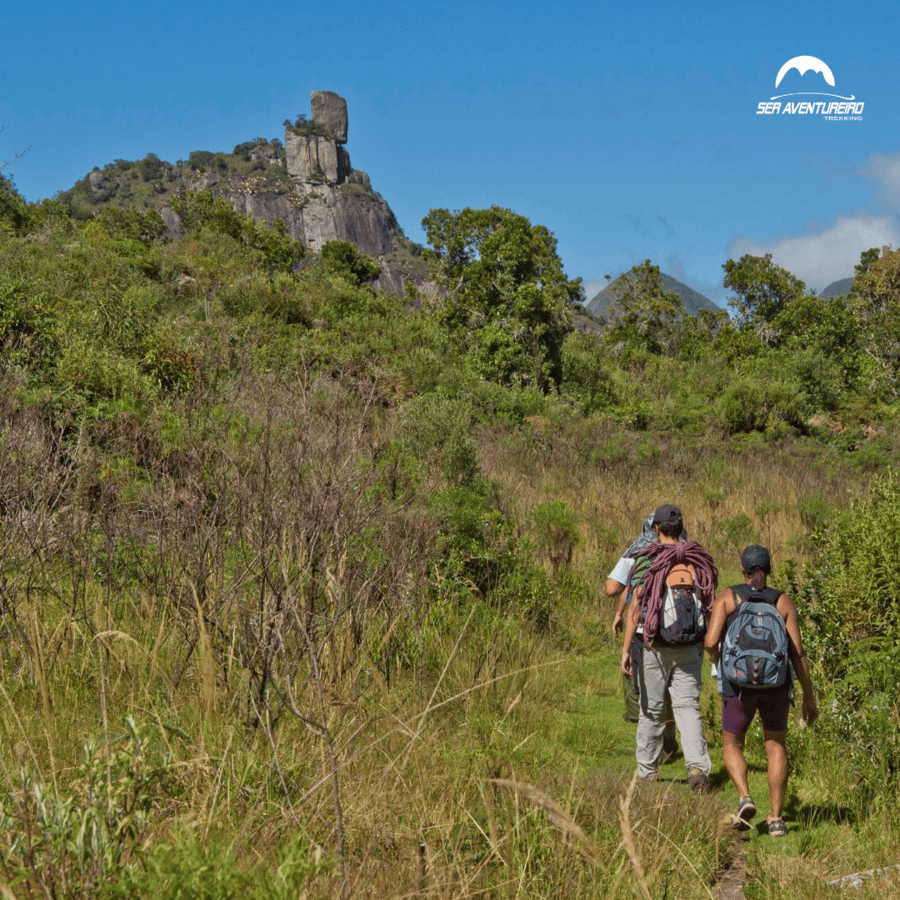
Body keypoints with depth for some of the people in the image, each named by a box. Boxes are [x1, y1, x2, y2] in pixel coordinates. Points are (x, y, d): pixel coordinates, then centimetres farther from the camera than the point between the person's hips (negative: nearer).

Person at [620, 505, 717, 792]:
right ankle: (697, 766, -19)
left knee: (652, 710, 12)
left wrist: (625, 649, -12)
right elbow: (709, 604, 8)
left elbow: (636, 607, -14)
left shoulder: (647, 560, -9)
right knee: (688, 708, 2)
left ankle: (647, 769, 26)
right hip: (690, 649, 2)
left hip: (656, 648, -2)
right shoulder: (699, 560, 2)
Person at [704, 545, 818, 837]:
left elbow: (711, 641, -11)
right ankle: (776, 818, 10)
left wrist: (717, 660, 13)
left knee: (732, 745, 16)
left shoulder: (727, 596, -1)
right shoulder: (783, 601, 3)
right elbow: (798, 652, -1)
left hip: (739, 683, -1)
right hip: (776, 682, 2)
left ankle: (745, 798, -9)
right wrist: (809, 696, 6)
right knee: (776, 747, 17)